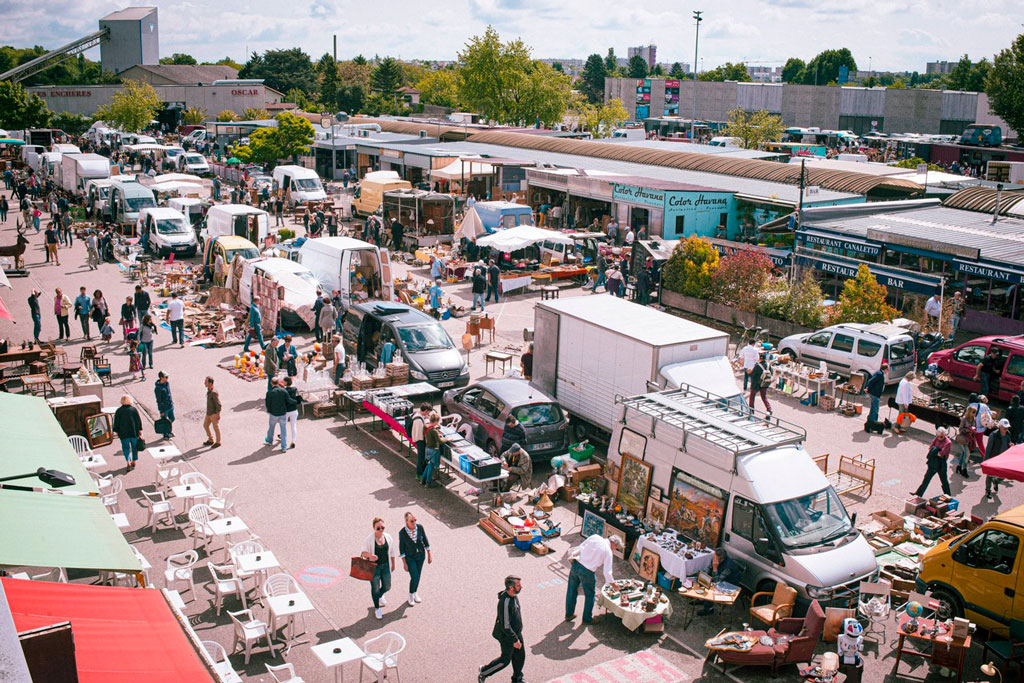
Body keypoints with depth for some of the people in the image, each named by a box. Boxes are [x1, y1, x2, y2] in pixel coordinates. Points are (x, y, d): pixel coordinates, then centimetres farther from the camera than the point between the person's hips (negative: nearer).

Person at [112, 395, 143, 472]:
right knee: (134, 447, 16)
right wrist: (140, 430, 9)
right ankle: (133, 462, 25)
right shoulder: (134, 409, -2)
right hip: (134, 433, 1)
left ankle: (128, 462, -14)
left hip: (124, 434, -1)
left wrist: (116, 431, 9)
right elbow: (139, 421, 1)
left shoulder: (118, 411, -5)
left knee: (126, 448, 4)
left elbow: (116, 423, -1)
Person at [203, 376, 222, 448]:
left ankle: (218, 442, 20)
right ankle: (211, 440, 30)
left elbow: (218, 404, -24)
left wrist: (218, 414, -22)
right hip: (209, 413, 10)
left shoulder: (214, 392, -25)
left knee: (216, 427, 5)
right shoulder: (209, 390, 5)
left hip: (214, 413, -10)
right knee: (205, 425, 16)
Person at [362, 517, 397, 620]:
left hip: (385, 565, 4)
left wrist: (393, 564, 16)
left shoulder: (388, 537, -1)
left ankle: (380, 596, 46)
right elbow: (364, 552, -14)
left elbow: (392, 552, 10)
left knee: (387, 586, 10)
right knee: (375, 588, 2)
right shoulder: (369, 539, -15)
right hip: (374, 566, -4)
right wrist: (370, 555, -34)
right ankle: (377, 608, 23)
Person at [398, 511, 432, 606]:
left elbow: (425, 541, -4)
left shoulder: (420, 528, -18)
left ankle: (415, 593, 41)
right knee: (415, 577, -7)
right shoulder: (402, 532, -24)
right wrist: (404, 563, -12)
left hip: (420, 555, 3)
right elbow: (401, 548, -14)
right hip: (409, 557, -3)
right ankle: (411, 595, 20)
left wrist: (429, 555, -1)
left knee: (417, 576, 16)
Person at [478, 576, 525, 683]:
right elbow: (505, 625, -30)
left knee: (520, 656, 18)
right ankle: (484, 672, 30)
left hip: (516, 632, 8)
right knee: (505, 660, 10)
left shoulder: (514, 595, -7)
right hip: (507, 635, -8)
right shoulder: (505, 602, -36)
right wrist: (515, 640, -21)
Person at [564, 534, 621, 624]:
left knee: (572, 591, 21)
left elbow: (581, 547, 5)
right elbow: (607, 572, -8)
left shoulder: (595, 537, 1)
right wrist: (612, 583, 4)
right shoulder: (608, 551, -8)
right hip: (587, 572, -5)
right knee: (590, 595, 19)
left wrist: (573, 554, 18)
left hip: (576, 565, 5)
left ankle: (569, 614, 39)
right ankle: (587, 619, 33)